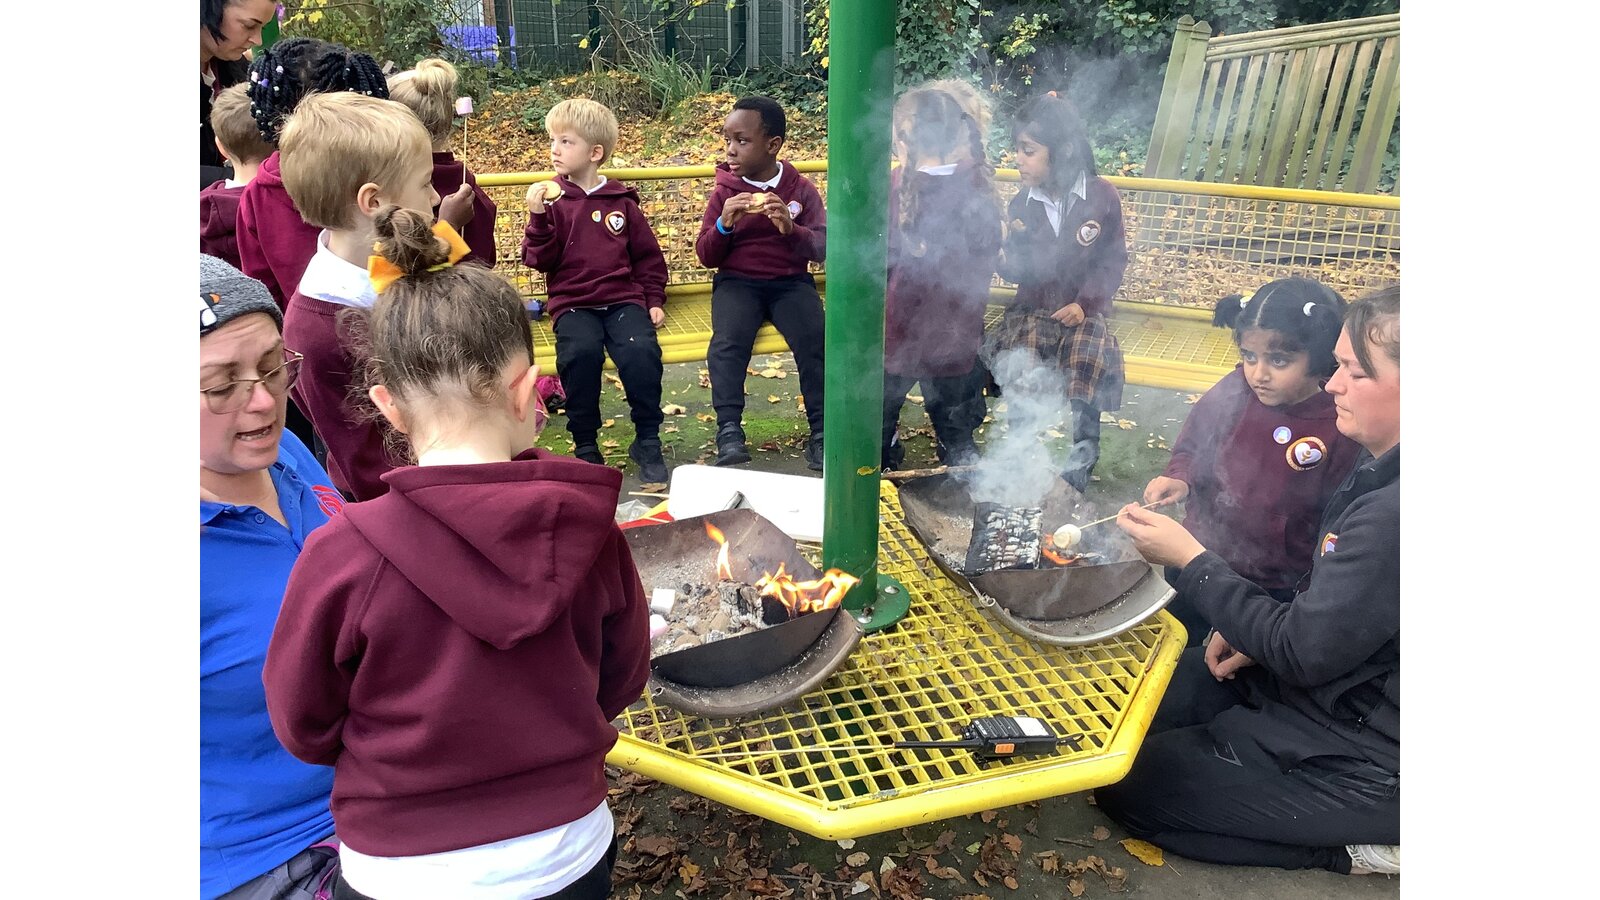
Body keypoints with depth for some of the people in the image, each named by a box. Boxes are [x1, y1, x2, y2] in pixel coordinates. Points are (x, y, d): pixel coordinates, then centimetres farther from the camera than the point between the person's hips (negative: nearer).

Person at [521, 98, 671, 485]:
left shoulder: (621, 201, 11)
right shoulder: (552, 199, 7)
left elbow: (648, 256, 16)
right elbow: (540, 261, -1)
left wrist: (654, 301, 7)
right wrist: (538, 216, -14)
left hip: (623, 297, 1)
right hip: (572, 302, -1)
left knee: (641, 349, -29)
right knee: (581, 350, -32)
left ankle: (648, 442, -11)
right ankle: (585, 446, -14)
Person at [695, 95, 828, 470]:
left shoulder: (802, 189, 5)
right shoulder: (724, 192, 6)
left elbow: (822, 248, -4)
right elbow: (706, 256, 4)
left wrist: (792, 229, -23)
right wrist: (723, 225, -16)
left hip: (791, 282, 0)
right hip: (737, 282, 0)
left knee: (815, 339, -28)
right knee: (727, 342, -30)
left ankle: (820, 433, -19)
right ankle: (729, 433, -26)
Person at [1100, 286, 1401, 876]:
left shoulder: (1393, 513, -32)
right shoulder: (1382, 471, -1)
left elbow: (1304, 654, -26)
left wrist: (1189, 559, -20)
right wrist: (1259, 632, -2)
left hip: (1362, 759, -9)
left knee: (1128, 785, -6)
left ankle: (1353, 848, 4)